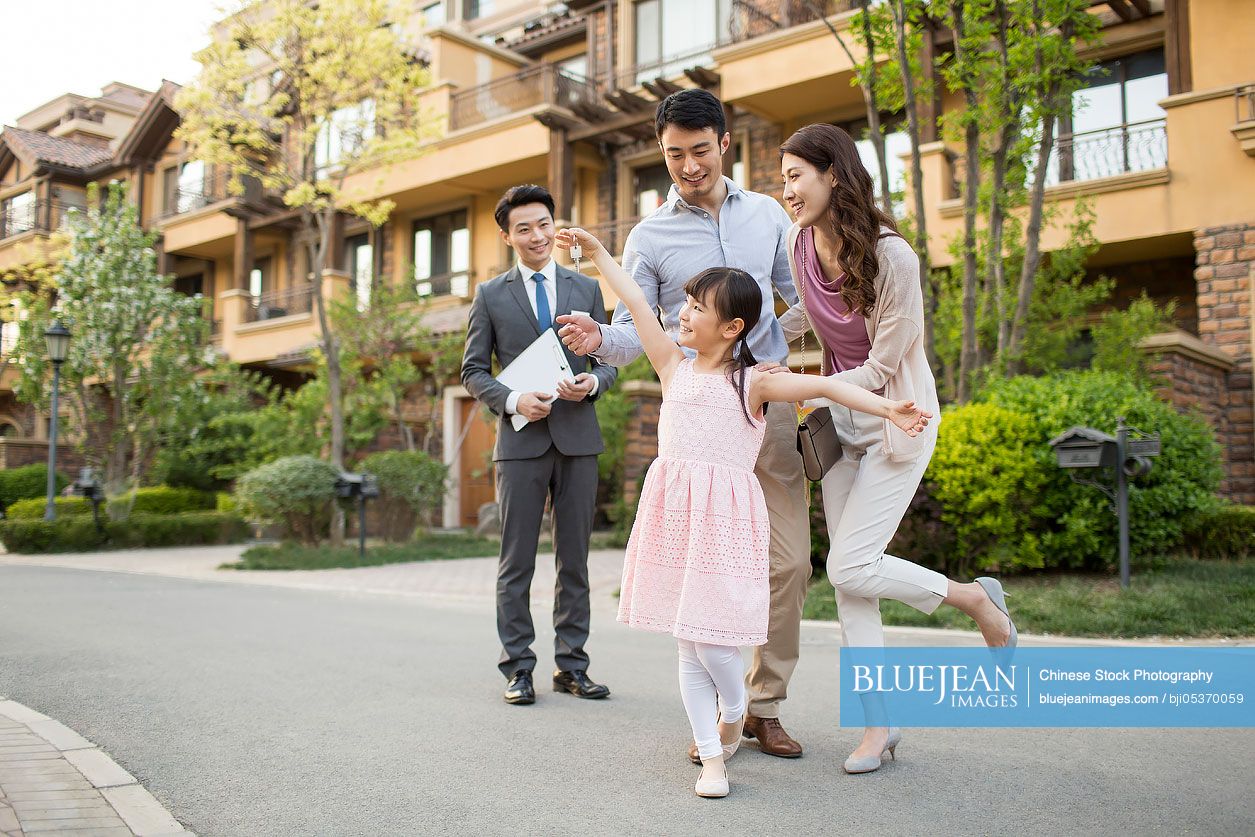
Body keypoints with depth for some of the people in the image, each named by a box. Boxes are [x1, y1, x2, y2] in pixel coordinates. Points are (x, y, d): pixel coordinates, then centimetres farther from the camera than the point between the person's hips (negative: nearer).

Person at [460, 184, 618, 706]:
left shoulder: (587, 289, 12)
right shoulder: (491, 295, 8)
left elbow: (609, 361, 12)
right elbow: (473, 370, 5)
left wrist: (593, 382, -10)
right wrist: (512, 400, -12)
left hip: (578, 437, 2)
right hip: (521, 440, -1)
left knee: (575, 559, 6)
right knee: (516, 561, 1)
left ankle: (571, 666, 15)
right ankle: (518, 668, 10)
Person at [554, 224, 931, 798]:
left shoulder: (752, 382, -1)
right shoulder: (674, 368, 11)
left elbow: (821, 385, -10)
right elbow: (637, 304, 14)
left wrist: (888, 409, -20)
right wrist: (596, 251, 21)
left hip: (723, 516, -4)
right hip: (672, 513, 4)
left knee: (712, 641, -7)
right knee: (688, 647, 6)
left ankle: (734, 715, 26)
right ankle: (711, 757, 18)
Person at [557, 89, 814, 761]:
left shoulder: (767, 214, 12)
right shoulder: (650, 236, 5)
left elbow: (802, 294, 19)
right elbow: (632, 332, 1)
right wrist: (598, 340, -21)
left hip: (770, 401, 3)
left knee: (790, 561, 1)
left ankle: (765, 706, 16)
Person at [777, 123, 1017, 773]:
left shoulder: (892, 256, -22)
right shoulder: (800, 243, -2)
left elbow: (881, 367, -19)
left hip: (897, 420, -6)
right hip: (840, 421, 6)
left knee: (850, 567, -13)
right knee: (847, 580, 3)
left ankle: (978, 598, 13)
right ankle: (879, 724, 14)